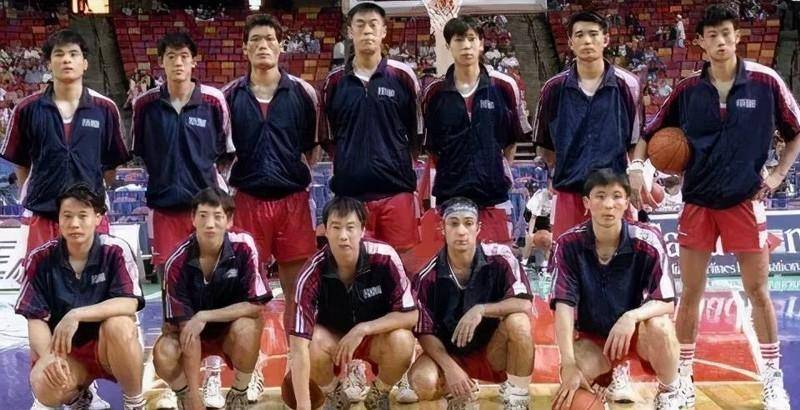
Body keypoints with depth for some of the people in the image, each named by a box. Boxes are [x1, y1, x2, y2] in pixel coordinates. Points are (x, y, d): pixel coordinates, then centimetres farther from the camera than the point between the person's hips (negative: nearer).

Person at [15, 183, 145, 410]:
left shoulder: (115, 251, -12)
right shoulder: (41, 259, -7)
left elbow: (129, 304, -24)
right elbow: (36, 319, -9)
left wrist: (77, 315, -35)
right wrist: (49, 357, -28)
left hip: (110, 347, -1)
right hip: (65, 350, 1)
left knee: (118, 325, -35)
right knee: (45, 387, -31)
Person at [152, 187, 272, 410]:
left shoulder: (243, 246, -21)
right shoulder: (178, 263, -22)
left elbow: (256, 305, -20)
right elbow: (186, 326, -22)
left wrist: (203, 317, -26)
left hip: (231, 328, 0)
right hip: (191, 330, 0)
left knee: (245, 328, -34)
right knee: (163, 355, -30)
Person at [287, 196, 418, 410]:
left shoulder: (384, 258, -26)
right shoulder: (312, 273, -27)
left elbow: (410, 315, -20)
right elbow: (298, 344, -33)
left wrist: (362, 330, -30)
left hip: (376, 335, 0)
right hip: (332, 337, 0)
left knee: (401, 341, -32)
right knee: (312, 342, -32)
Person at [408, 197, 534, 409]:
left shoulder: (499, 258, -15)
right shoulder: (428, 277, -12)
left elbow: (524, 304, -21)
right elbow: (425, 333, -9)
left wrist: (480, 310, -33)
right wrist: (450, 368, -25)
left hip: (494, 352, -1)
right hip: (450, 354, 1)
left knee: (518, 321, -32)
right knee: (422, 382, -30)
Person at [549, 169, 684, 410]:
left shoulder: (648, 241, -18)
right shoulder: (568, 245, -15)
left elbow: (667, 303, -18)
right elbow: (563, 305, -21)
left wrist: (632, 316, -40)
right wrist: (569, 365, -32)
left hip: (636, 331, -1)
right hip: (592, 336, 1)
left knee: (658, 326, -35)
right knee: (572, 380, -30)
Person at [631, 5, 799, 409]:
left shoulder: (766, 82, -5)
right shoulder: (687, 90, -1)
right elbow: (649, 135, 9)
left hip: (746, 201, -1)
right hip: (698, 201, 2)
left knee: (758, 290, 4)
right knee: (691, 291, 6)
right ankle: (684, 375, 19)